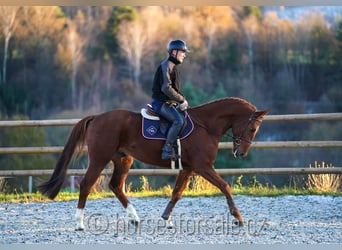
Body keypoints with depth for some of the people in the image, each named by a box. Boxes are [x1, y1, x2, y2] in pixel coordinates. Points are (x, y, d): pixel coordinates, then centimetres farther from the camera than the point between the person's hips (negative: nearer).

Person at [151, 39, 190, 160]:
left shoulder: (173, 66, 19)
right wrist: (181, 100, -19)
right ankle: (167, 150, -28)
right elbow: (166, 88, -23)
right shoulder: (166, 66, -13)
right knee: (178, 120, -27)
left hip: (169, 103, 11)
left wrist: (182, 99, 6)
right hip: (161, 103, -11)